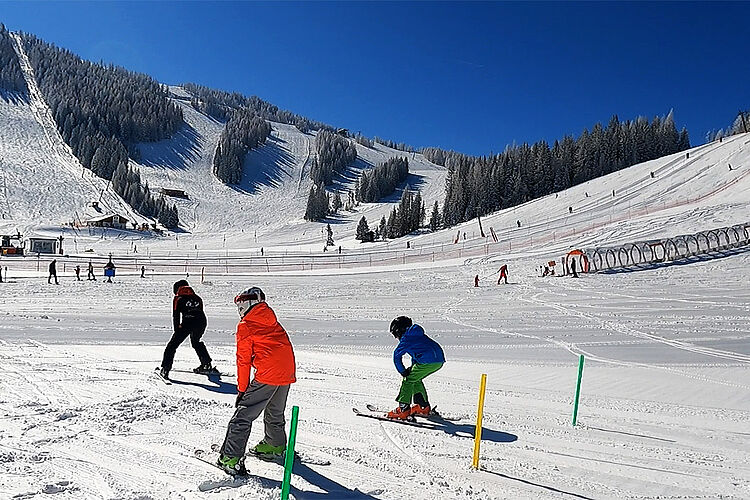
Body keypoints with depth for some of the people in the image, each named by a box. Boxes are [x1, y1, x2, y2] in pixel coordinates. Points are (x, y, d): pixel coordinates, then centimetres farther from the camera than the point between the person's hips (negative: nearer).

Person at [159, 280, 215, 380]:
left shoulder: (178, 299, 15)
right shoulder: (197, 298, 26)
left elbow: (176, 315, 9)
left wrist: (177, 329, 15)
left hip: (188, 322, -5)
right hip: (201, 321, 5)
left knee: (172, 344, 6)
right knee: (196, 342, 31)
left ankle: (165, 368, -4)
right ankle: (207, 365, 35)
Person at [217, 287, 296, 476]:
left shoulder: (245, 326, 2)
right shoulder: (273, 322, 20)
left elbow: (243, 360, 1)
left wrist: (242, 390, 5)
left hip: (267, 374, -7)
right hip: (287, 372, 7)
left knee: (243, 414, -3)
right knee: (275, 413, 27)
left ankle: (231, 458, -7)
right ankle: (276, 446, 43)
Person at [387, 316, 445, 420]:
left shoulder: (406, 338, 2)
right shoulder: (418, 335, 28)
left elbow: (397, 355, 0)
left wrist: (403, 371, 8)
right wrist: (413, 367, 32)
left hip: (427, 361, -9)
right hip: (440, 361, 9)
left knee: (408, 380, 3)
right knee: (416, 379, 24)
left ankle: (403, 409, -3)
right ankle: (423, 406, 27)